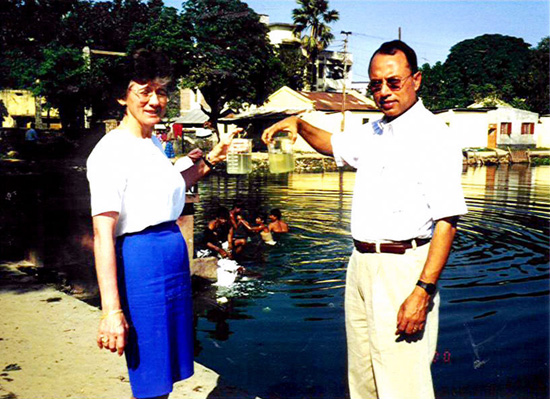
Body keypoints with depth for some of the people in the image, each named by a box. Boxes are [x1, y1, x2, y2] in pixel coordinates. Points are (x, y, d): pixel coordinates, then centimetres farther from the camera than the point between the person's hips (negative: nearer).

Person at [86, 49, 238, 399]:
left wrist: (210, 160, 23)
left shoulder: (154, 143, 11)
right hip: (140, 261, -9)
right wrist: (112, 311, -25)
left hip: (174, 255, 9)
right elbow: (103, 235, -21)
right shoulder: (111, 151, -15)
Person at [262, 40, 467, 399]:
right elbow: (333, 144, 33)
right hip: (361, 262, 8)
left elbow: (447, 221, -18)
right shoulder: (374, 132, 14)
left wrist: (423, 292, -24)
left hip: (403, 267, -8)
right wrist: (298, 124, 14)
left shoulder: (433, 136, -12)